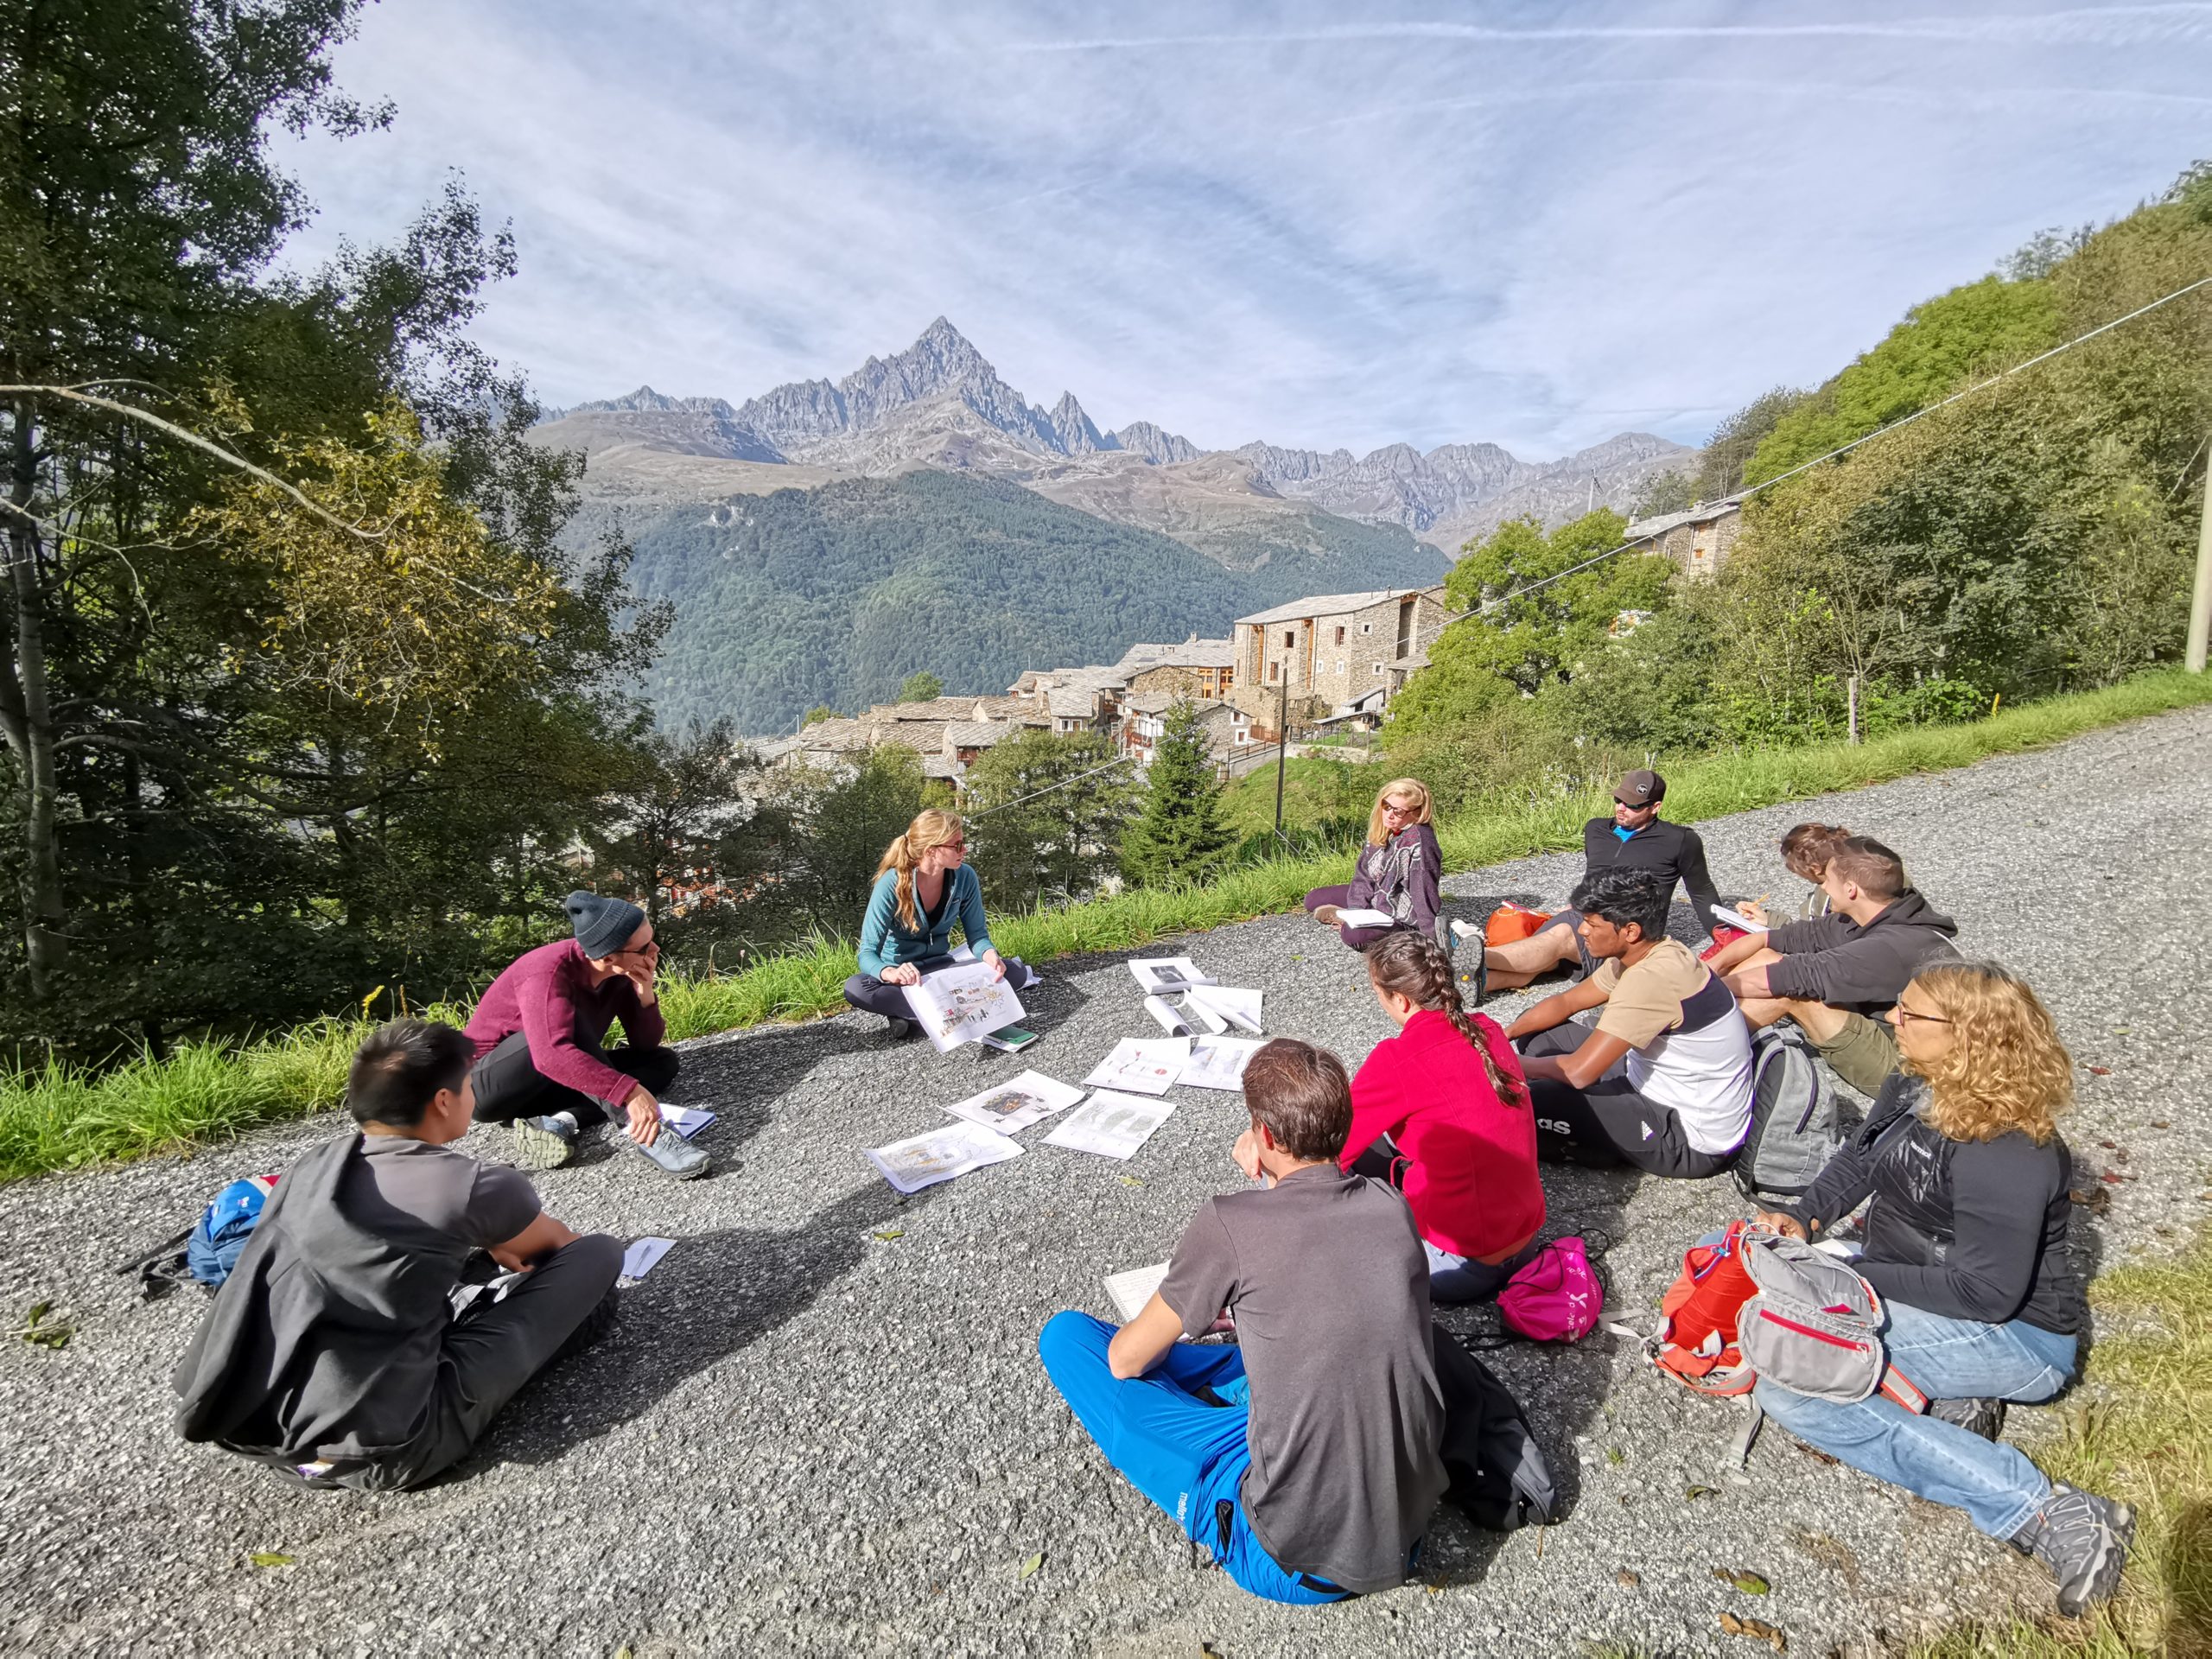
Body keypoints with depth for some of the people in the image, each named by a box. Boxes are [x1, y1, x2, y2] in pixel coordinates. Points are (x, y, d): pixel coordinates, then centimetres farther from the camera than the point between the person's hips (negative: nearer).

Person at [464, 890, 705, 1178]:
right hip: (484, 1084, -7)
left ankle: (560, 1121, -24)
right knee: (566, 1022, -34)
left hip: (550, 1086, 7)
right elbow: (551, 1055, -45)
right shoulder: (550, 970, -30)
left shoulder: (621, 974, -9)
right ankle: (635, 1130, -37)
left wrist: (645, 993, -23)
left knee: (663, 1061, -6)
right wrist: (630, 1092, -51)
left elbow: (647, 1045, -5)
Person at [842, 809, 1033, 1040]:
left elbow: (977, 934, -5)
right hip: (901, 973, -3)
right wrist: (890, 973, -46)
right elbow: (868, 954, -23)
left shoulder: (965, 877, -11)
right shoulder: (893, 883, -22)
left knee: (1015, 972, -20)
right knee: (855, 988, -36)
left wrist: (990, 955, -30)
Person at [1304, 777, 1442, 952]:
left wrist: (1431, 937, -25)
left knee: (1353, 933, -35)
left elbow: (1424, 890, -26)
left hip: (1403, 918, -8)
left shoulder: (1419, 839, -26)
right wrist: (1357, 910, -13)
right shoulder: (1380, 831, -2)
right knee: (1313, 900, 9)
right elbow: (1363, 875, 1)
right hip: (1374, 900, 8)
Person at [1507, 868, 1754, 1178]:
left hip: (1691, 1140, -9)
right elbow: (1565, 1003, 11)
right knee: (1539, 1033, 10)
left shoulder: (1652, 978, -31)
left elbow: (1579, 1071, -31)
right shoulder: (1644, 952, -2)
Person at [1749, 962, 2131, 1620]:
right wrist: (1804, 1219, -4)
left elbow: (1988, 1293, -26)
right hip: (1920, 1286, 9)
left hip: (2013, 1336, -9)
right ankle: (1943, 1395, 0)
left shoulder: (2003, 1152, -29)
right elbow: (1859, 1160, 12)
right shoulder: (1913, 1088, -3)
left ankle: (2045, 1512, -16)